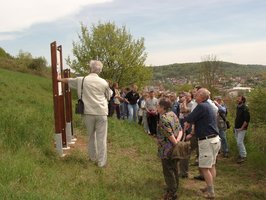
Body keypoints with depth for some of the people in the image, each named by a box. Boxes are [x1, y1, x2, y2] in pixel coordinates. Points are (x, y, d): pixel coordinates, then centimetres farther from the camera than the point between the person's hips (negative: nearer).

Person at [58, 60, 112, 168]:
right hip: (101, 112, -2)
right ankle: (101, 161, 5)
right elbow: (109, 96, 14)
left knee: (91, 136, 18)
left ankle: (93, 157, 30)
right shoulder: (103, 82, -2)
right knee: (101, 138, 2)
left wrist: (60, 79, 40)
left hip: (88, 112, 2)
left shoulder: (82, 80, 1)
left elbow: (69, 80, 21)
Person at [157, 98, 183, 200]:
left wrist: (176, 144, -15)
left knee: (168, 171, 3)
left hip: (167, 149, -9)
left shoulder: (163, 118, -21)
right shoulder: (173, 114, 6)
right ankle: (174, 187, 33)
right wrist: (178, 140, -10)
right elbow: (180, 130, 2)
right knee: (174, 168, 20)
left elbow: (170, 135, -25)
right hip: (174, 148, 9)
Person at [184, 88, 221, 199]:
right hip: (214, 139, 10)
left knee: (204, 168, -2)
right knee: (211, 166, 17)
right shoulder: (208, 106, 14)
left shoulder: (201, 106, -17)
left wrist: (186, 124, 8)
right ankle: (210, 187, 28)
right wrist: (191, 134, 20)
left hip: (207, 141, -10)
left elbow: (188, 120, -15)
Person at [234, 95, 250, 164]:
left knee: (239, 142, -10)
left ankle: (243, 156, 1)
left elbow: (247, 120, -19)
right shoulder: (238, 107, 11)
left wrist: (242, 128, -19)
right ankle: (241, 154, 24)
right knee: (238, 142, 13)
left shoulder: (245, 108, -15)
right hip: (237, 128, 8)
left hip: (241, 129, -8)